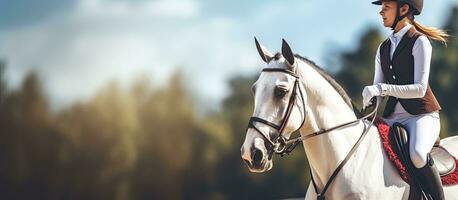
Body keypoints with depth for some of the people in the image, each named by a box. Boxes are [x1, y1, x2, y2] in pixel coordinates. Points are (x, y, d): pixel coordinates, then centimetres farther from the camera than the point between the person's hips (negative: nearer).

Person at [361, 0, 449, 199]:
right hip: (392, 117, 7)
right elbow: (377, 89, 14)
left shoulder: (419, 42, -6)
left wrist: (382, 89, -22)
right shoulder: (383, 48, 16)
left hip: (421, 115, -7)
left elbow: (420, 89, -14)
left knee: (417, 154, -35)